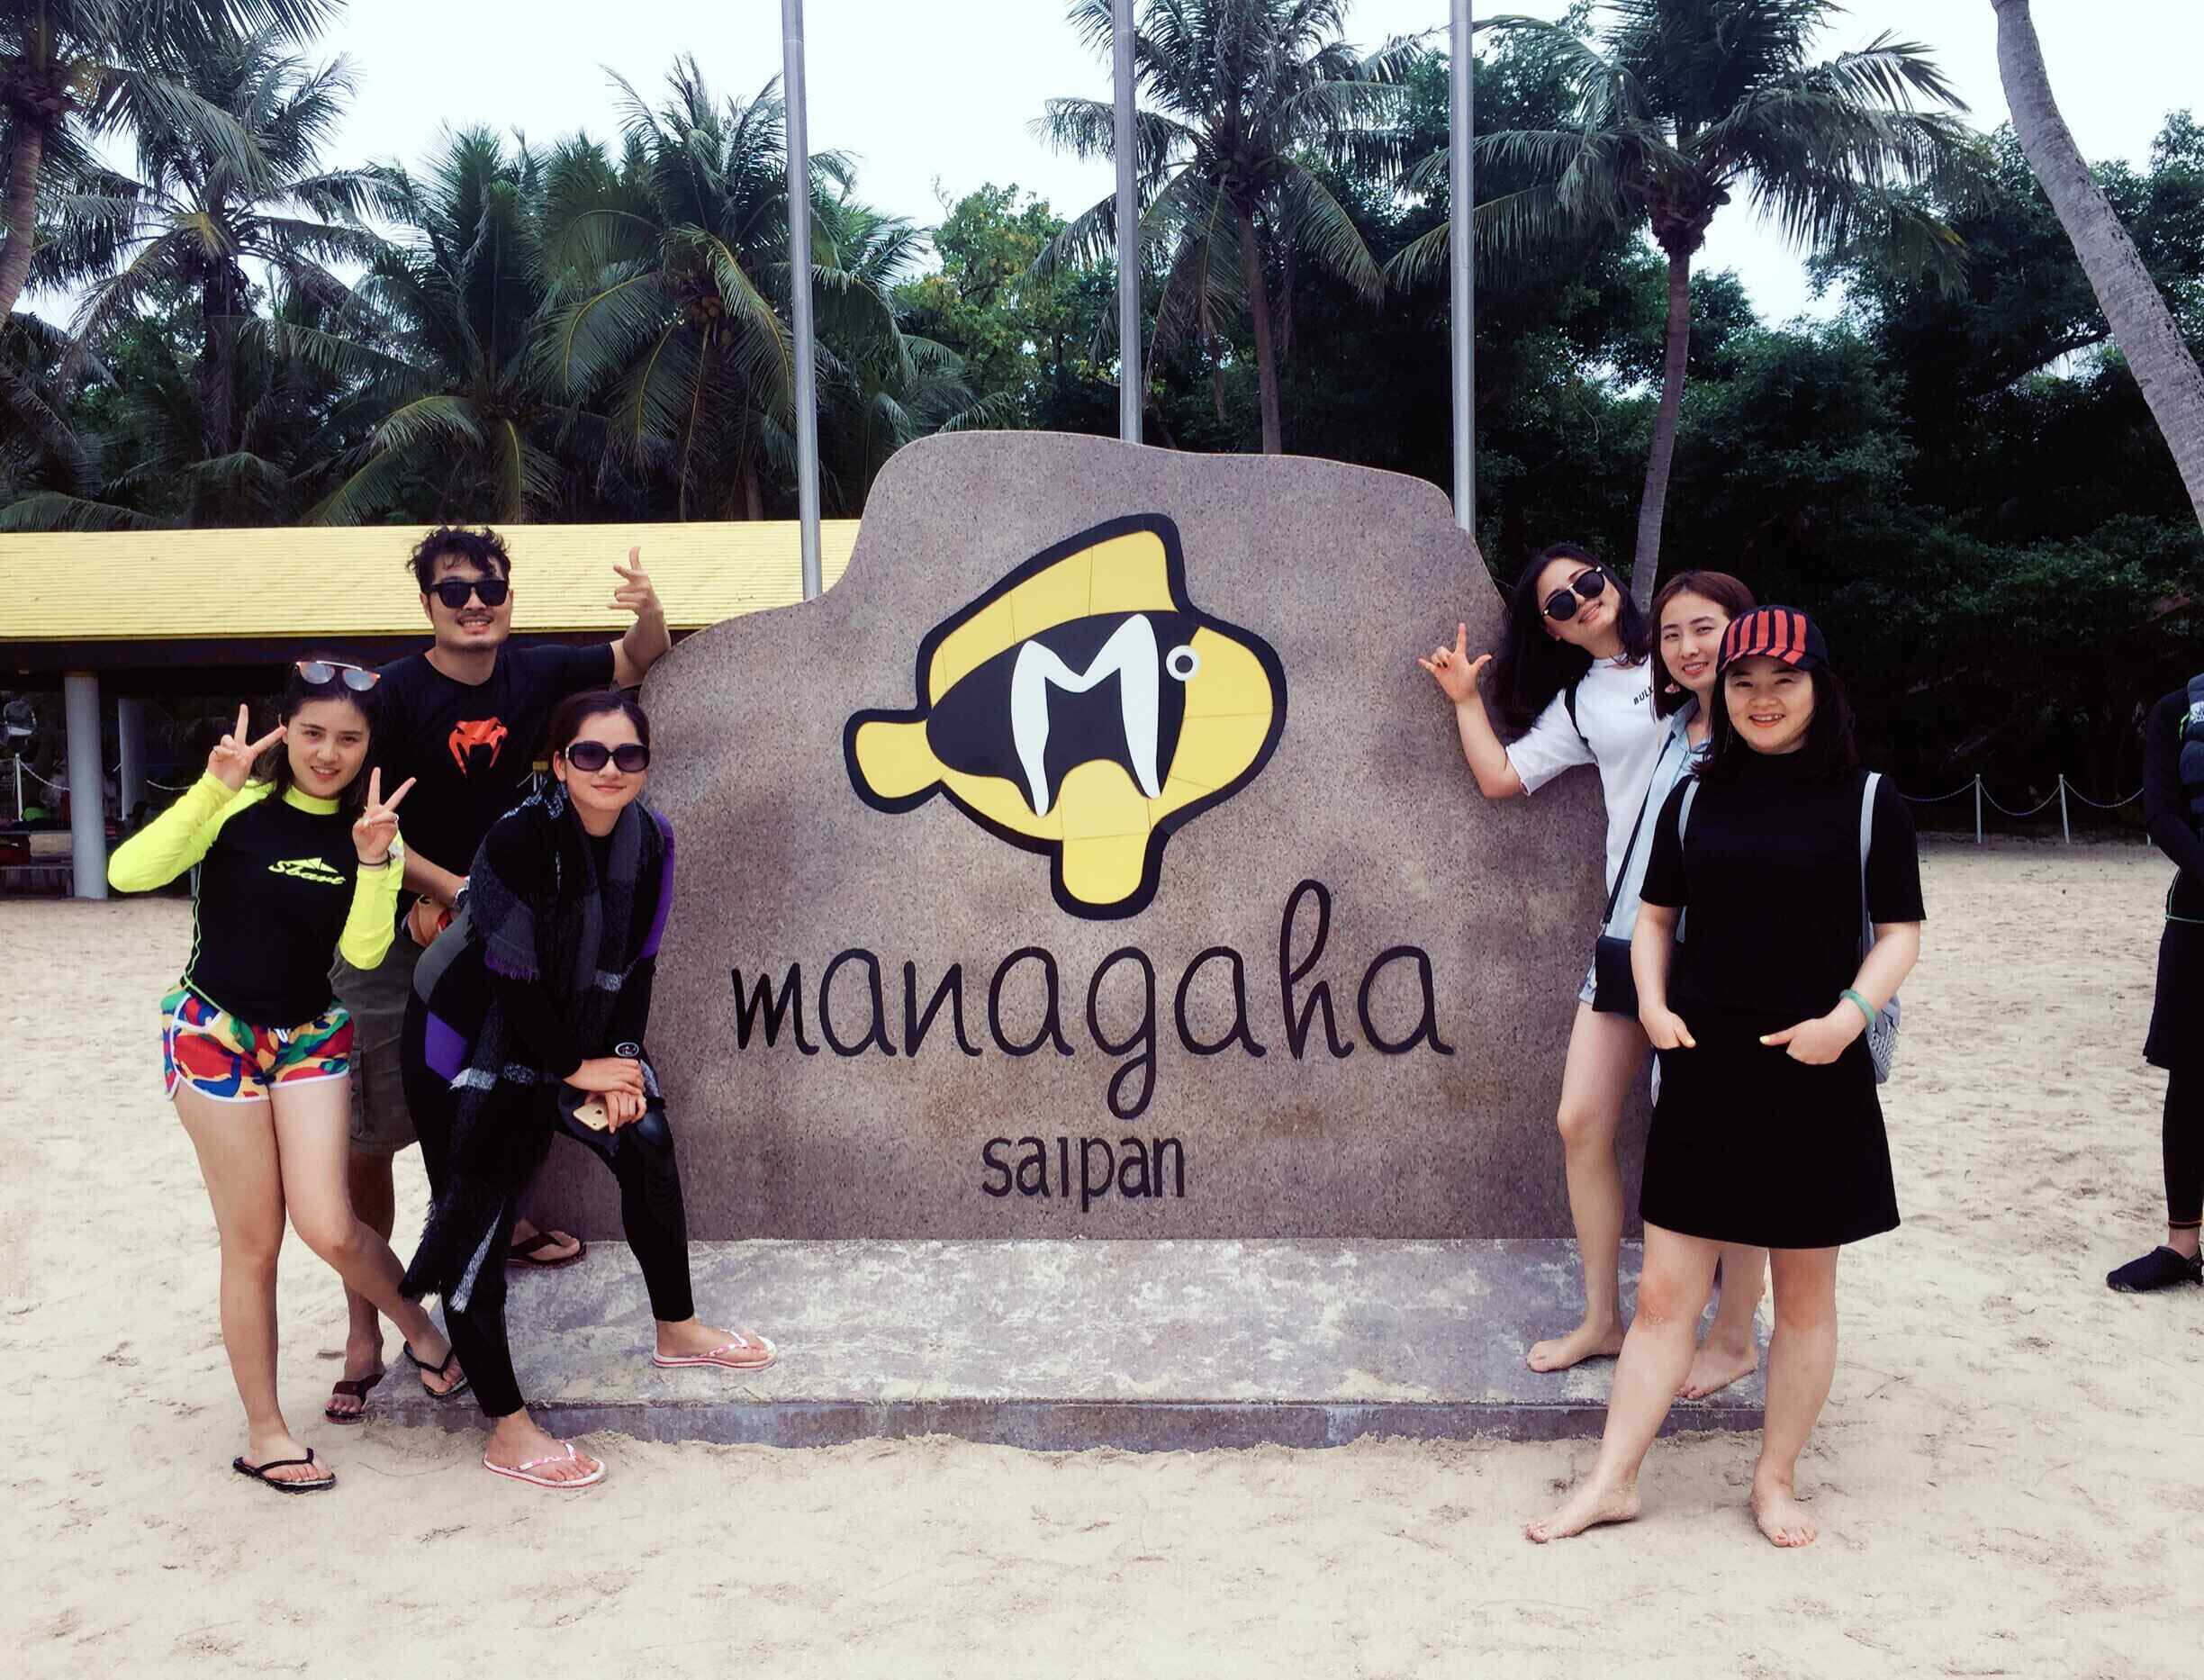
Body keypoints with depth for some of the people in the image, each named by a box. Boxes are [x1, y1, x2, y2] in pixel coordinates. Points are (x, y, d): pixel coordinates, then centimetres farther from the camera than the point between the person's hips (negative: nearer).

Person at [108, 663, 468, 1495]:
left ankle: (422, 1328, 19)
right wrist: (213, 788, -29)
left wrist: (372, 861, -23)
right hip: (214, 1031, -2)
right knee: (253, 1240, 2)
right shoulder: (239, 804, -10)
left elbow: (363, 951, -9)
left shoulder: (370, 827, 1)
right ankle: (263, 1432, 18)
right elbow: (127, 872, -23)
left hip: (311, 1036, 3)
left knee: (330, 1230, -10)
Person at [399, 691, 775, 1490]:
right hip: (465, 1037, -7)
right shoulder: (520, 839, -28)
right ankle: (507, 1429, 8)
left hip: (556, 1031, 7)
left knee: (647, 1146, 5)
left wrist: (621, 1059, -8)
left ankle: (676, 1330, 26)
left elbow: (636, 961, 0)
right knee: (477, 1218, -3)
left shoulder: (650, 840, -8)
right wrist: (575, 1068, -15)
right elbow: (512, 975, -24)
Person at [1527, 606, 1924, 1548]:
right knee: (1665, 1293, 5)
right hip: (1703, 1074, 2)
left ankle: (1776, 1478, 28)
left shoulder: (1867, 800, -1)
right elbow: (1655, 916, 13)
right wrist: (1654, 1005, -2)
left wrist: (1850, 1015, -16)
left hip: (1817, 1078, -1)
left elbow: (1900, 932, 0)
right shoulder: (1695, 801, 6)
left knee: (1804, 1295, 11)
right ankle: (1612, 1481, 14)